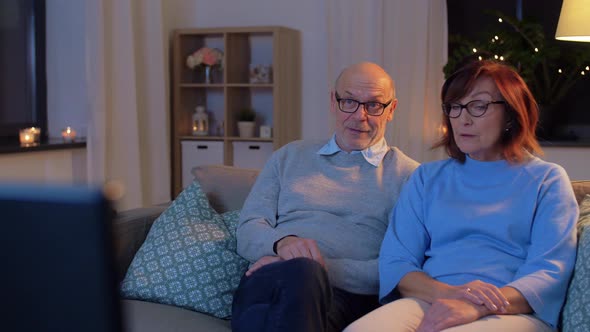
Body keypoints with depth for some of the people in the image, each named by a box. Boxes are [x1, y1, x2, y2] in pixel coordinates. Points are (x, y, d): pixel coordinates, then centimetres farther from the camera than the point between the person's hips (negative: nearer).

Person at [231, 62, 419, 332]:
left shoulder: (408, 175, 13)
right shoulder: (289, 157, 25)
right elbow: (247, 231, 15)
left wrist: (318, 269, -13)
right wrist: (282, 242, -10)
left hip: (346, 294, -2)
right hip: (267, 279, 2)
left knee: (301, 273, -40)